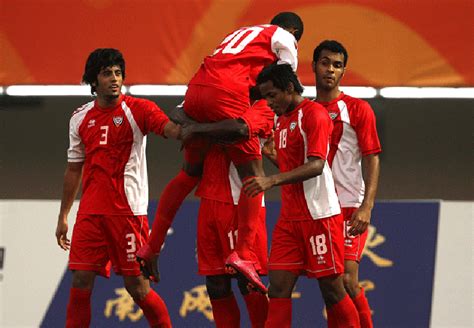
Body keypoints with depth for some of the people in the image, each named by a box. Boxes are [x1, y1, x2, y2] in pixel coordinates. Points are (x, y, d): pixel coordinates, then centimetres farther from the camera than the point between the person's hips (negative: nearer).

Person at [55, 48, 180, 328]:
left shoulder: (137, 110, -2)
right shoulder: (80, 119, 13)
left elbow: (172, 129, -21)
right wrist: (63, 217, 21)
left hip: (127, 210, -4)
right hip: (90, 213, 4)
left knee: (137, 286, -2)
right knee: (81, 283, -1)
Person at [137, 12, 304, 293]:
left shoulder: (245, 33, 36)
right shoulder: (284, 38, 16)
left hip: (195, 90, 7)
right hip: (227, 93, -7)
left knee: (190, 172, 21)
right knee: (253, 174, -3)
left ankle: (151, 246, 20)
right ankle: (243, 254, -17)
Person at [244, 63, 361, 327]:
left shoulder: (314, 113, -11)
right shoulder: (282, 119, 17)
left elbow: (316, 165, -22)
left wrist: (272, 181, -29)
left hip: (320, 215, -8)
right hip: (290, 217, 8)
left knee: (331, 289, -2)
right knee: (278, 287, -2)